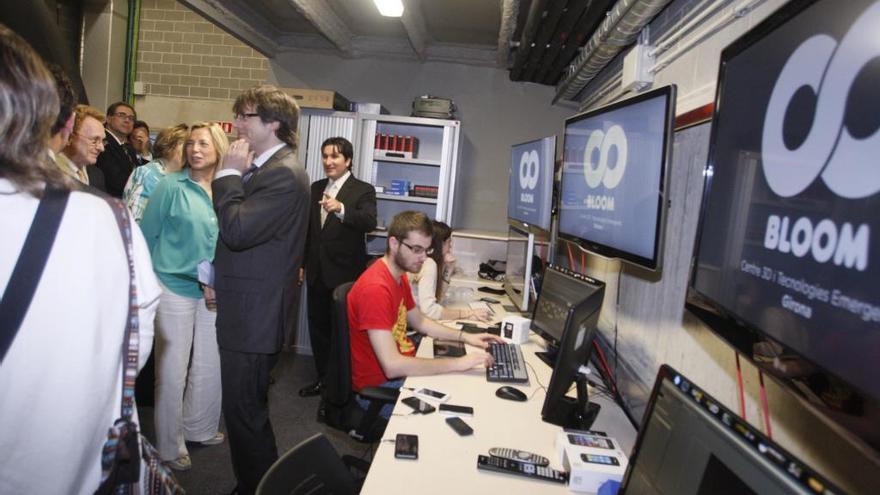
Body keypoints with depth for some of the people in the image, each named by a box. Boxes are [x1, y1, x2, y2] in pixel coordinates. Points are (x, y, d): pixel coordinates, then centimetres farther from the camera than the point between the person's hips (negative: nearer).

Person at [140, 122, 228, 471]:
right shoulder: (171, 186, -8)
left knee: (209, 366, 14)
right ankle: (169, 447, 21)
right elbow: (147, 235, -2)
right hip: (174, 288, -3)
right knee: (172, 372, 5)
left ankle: (199, 429, 35)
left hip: (213, 292, 4)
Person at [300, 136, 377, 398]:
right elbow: (308, 227, 17)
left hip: (345, 273, -6)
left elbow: (369, 222, -26)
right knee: (318, 325, 14)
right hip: (317, 272, 6)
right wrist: (302, 262, 17)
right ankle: (323, 377, 31)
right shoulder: (316, 188, 11)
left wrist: (341, 209, -42)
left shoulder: (363, 190, -8)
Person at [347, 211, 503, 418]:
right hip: (379, 385, -9)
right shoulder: (375, 288, -27)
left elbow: (420, 321, 19)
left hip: (402, 368, 9)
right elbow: (392, 366, -32)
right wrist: (458, 363, -29)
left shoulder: (400, 275, 4)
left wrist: (465, 337, 6)